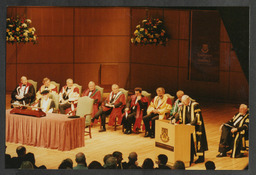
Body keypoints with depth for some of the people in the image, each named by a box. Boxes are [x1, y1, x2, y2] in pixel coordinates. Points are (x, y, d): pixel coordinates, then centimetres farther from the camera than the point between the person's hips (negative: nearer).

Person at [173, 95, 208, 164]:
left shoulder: (195, 105, -20)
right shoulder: (183, 105, 0)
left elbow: (198, 116, -22)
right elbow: (180, 114, 10)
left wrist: (191, 124, -26)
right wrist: (175, 119, -7)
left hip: (195, 126, -6)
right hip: (188, 125, 6)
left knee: (197, 140, -1)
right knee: (190, 141, 8)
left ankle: (201, 158, 8)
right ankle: (190, 158, 17)